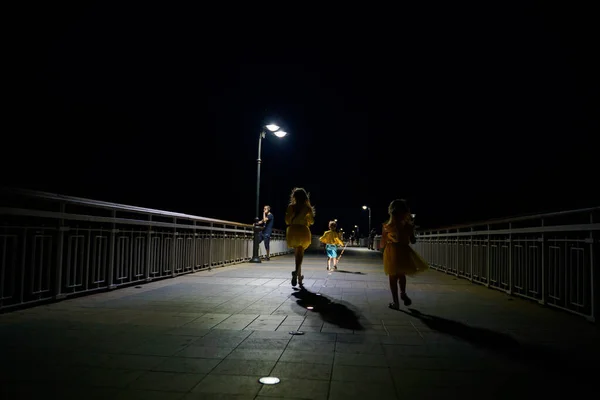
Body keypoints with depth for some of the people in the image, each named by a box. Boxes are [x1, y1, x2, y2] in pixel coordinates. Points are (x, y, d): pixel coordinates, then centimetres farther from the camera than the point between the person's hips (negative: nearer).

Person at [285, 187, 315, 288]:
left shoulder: (291, 207, -1)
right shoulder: (308, 208, -1)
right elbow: (312, 221, 7)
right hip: (303, 231, -1)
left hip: (293, 231, 1)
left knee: (297, 254, 14)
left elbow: (287, 221, -2)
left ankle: (299, 278, 18)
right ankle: (296, 272, -31)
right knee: (300, 254, -2)